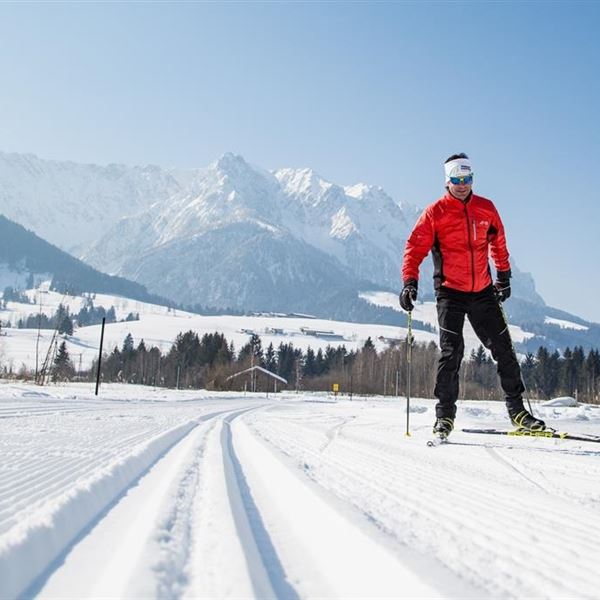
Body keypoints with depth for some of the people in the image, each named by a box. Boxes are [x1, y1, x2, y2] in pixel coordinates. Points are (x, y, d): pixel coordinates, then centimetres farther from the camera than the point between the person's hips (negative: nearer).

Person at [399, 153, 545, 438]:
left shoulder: (486, 208, 7)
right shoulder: (435, 212, -4)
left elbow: (498, 243, 20)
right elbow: (415, 247, -8)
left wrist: (503, 276, 20)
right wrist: (410, 281, -20)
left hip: (483, 292, 4)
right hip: (450, 292, -4)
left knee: (503, 349, 5)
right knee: (451, 351, -11)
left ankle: (517, 410, 17)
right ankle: (445, 415, -1)